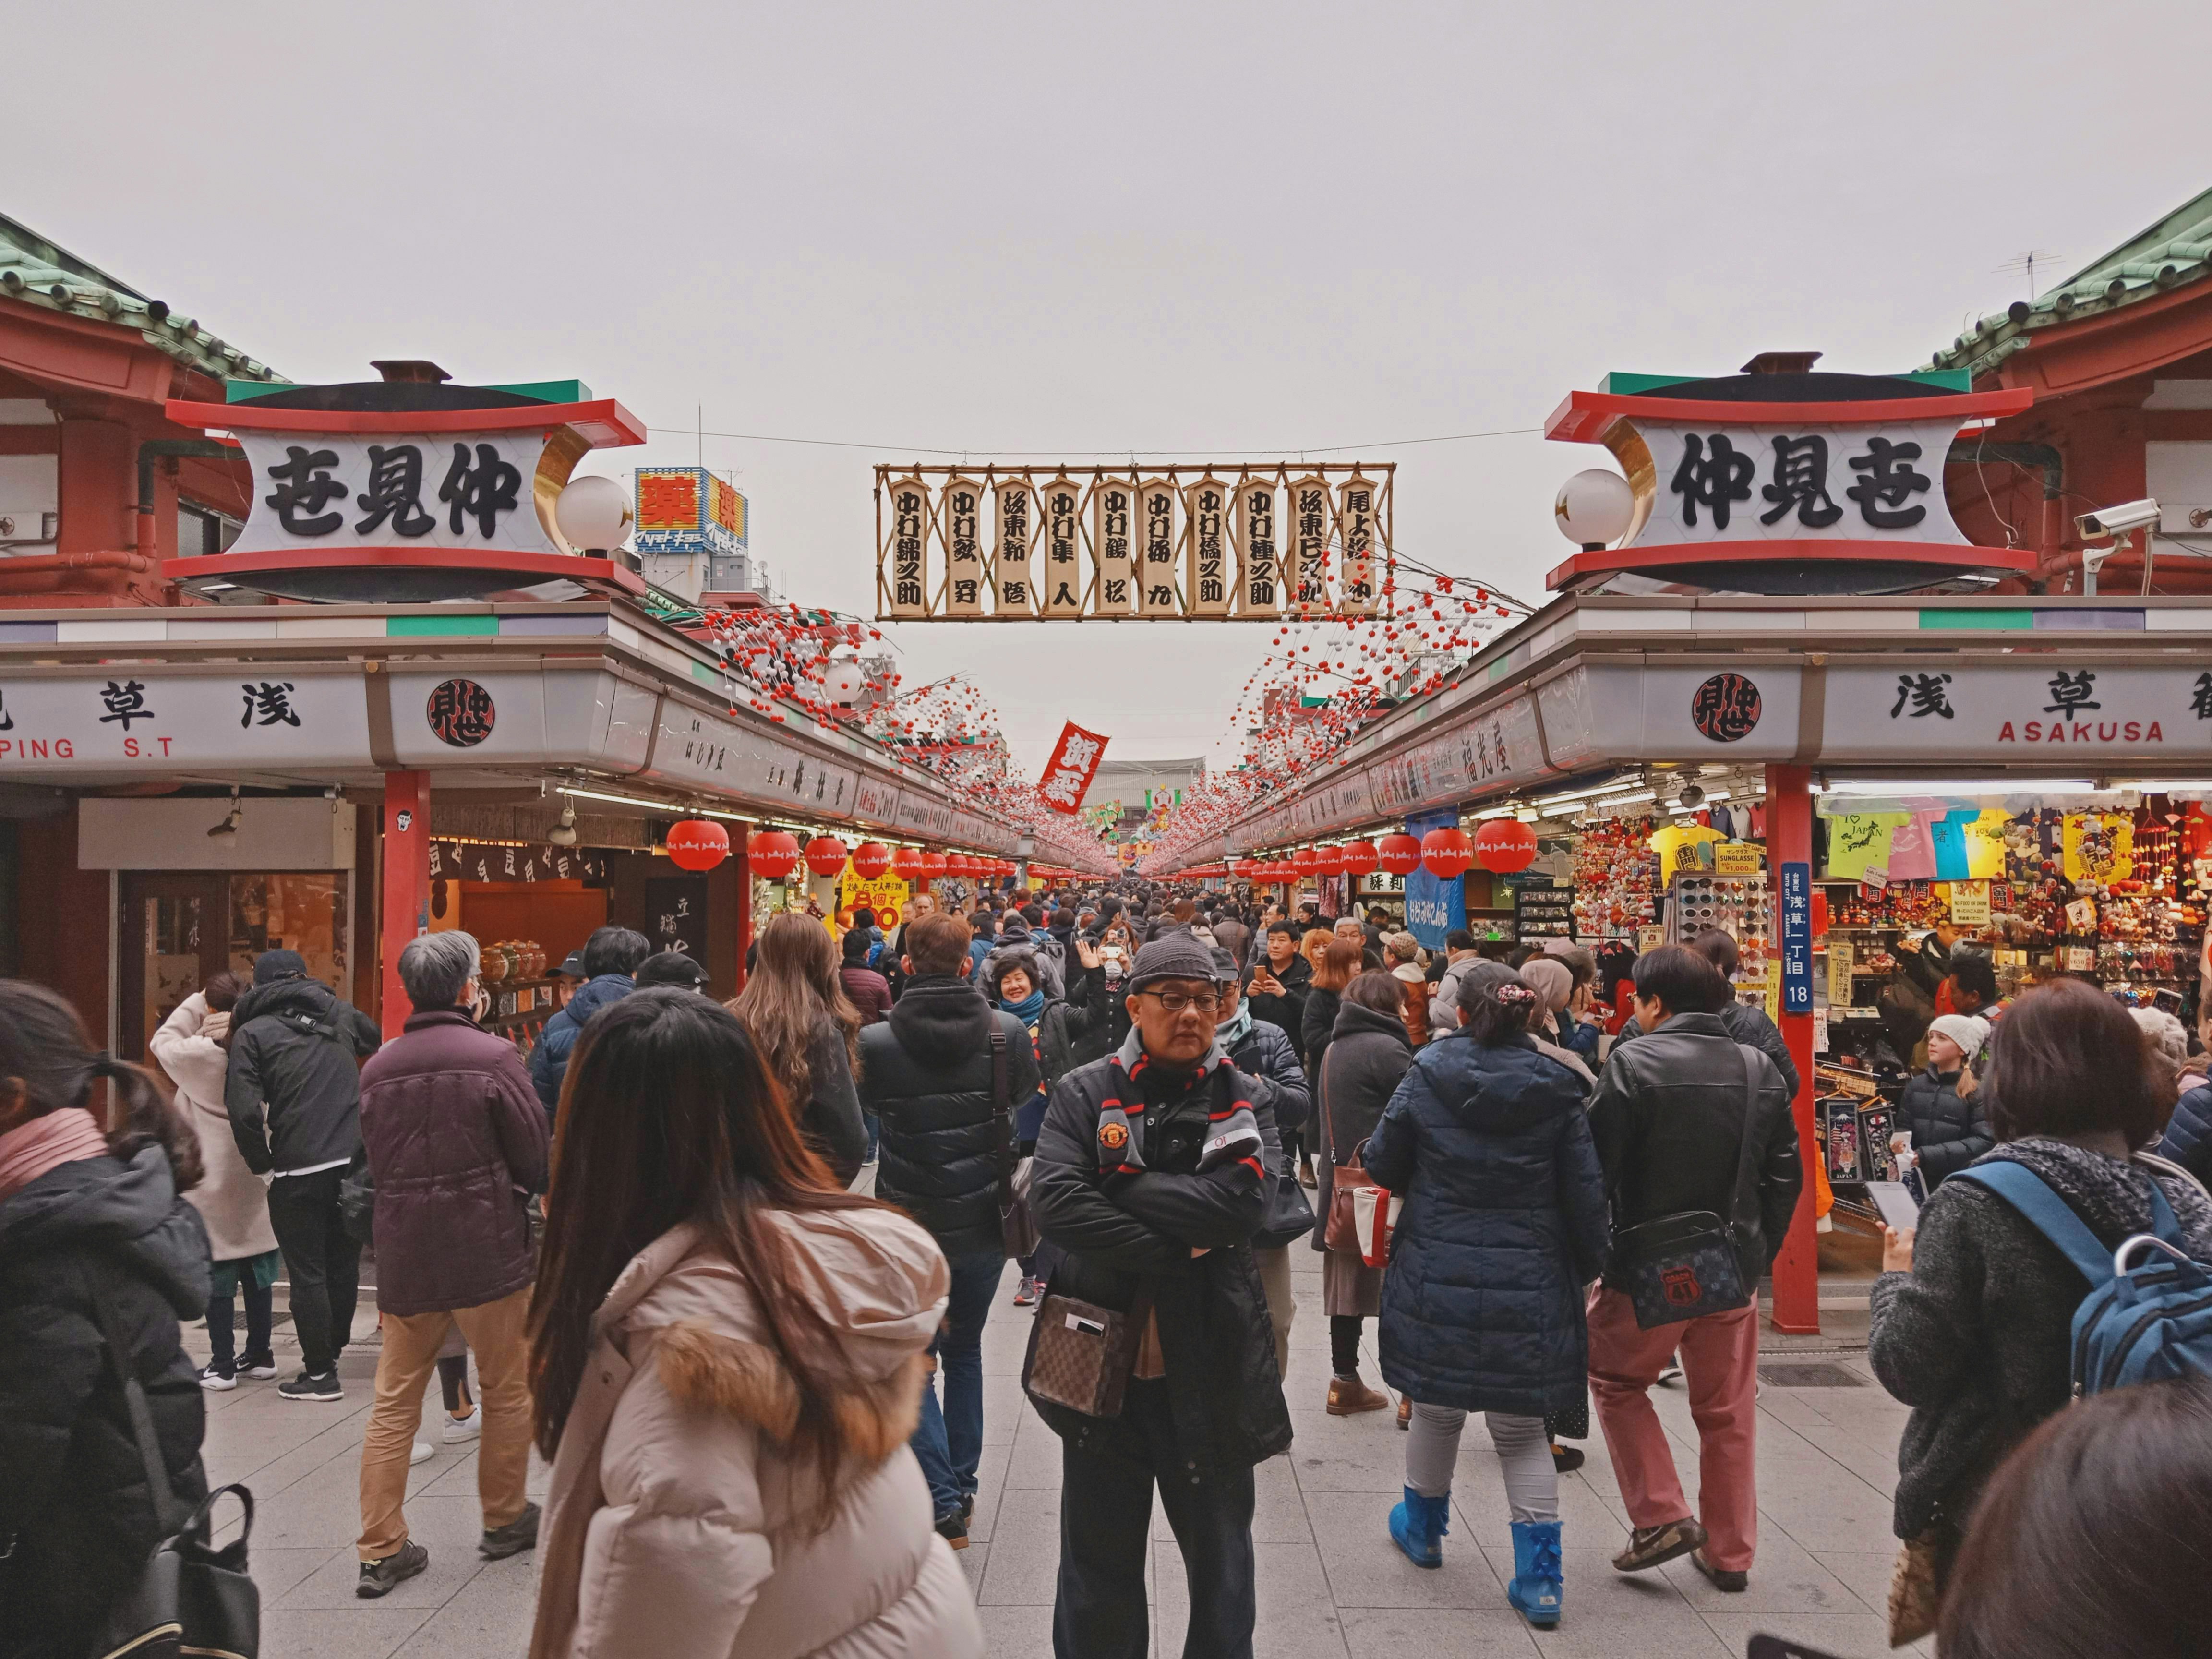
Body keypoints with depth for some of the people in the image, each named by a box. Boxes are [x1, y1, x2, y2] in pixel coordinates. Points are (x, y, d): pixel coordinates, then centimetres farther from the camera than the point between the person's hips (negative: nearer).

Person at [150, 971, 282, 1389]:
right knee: (257, 1274, 14)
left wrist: (197, 1001, 5)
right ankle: (260, 1355, 23)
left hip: (212, 1179, -4)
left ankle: (223, 1365, 9)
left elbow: (162, 1042, 3)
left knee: (217, 1276, 4)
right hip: (256, 1179, 4)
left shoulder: (202, 1054, -15)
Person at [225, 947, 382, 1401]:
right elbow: (374, 1039, 33)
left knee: (307, 1272, 6)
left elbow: (245, 1110, -9)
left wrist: (261, 1162, 4)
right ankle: (332, 1347, 32)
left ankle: (320, 1374, 12)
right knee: (344, 1263, 18)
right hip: (354, 1161, 4)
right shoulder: (341, 1013, 11)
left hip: (298, 1172, -4)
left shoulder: (253, 1033, -1)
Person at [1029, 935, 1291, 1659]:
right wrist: (1175, 1252, -19)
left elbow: (1243, 1200, -18)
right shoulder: (1084, 1094, -3)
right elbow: (1055, 1198, -18)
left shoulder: (1242, 1099, -1)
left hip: (1209, 1372, 1)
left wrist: (1122, 1186, -18)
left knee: (1221, 1559, 18)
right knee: (1100, 1560, 16)